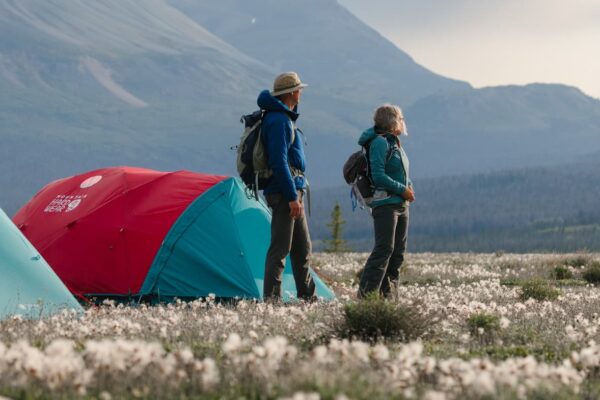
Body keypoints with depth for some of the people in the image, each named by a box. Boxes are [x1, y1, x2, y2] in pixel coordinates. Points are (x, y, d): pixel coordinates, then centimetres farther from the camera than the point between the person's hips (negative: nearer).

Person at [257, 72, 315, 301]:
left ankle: (307, 296, 23)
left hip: (293, 191, 11)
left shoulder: (284, 117, 18)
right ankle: (271, 297, -9)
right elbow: (279, 162, -21)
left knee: (302, 247, 16)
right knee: (280, 247, -10)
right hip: (285, 191, -11)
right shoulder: (280, 121, -15)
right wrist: (292, 196, -22)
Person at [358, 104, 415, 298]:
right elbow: (378, 176, -19)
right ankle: (366, 293, -14)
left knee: (398, 251, 9)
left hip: (401, 205, 10)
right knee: (384, 249, -13)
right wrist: (402, 189, -15)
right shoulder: (380, 142, -12)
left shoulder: (395, 143, 17)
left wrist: (409, 187, 7)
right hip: (385, 203, -10)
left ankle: (388, 292, 14)